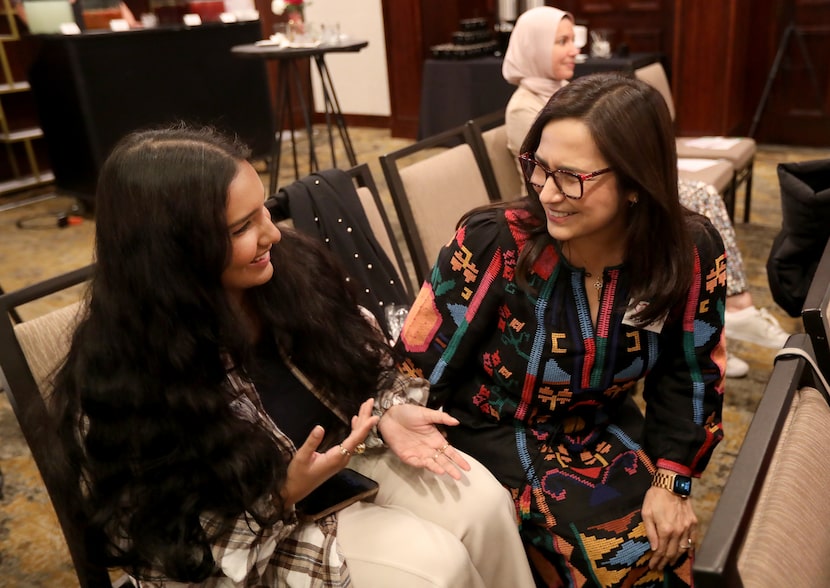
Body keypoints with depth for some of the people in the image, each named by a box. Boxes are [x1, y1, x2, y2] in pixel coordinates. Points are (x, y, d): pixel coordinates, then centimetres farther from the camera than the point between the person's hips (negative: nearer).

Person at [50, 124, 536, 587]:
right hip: (257, 544, -4)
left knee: (484, 502, -12)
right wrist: (284, 495, -29)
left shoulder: (292, 265, -13)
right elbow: (172, 543, -17)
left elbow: (360, 358, 4)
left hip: (345, 451, 5)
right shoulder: (122, 384, -27)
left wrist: (388, 413, -14)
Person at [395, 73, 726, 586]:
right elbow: (417, 365, -17)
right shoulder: (494, 244, -26)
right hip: (497, 432, -4)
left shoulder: (692, 251, -14)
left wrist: (671, 481, -6)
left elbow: (688, 376, 1)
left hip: (604, 427, 4)